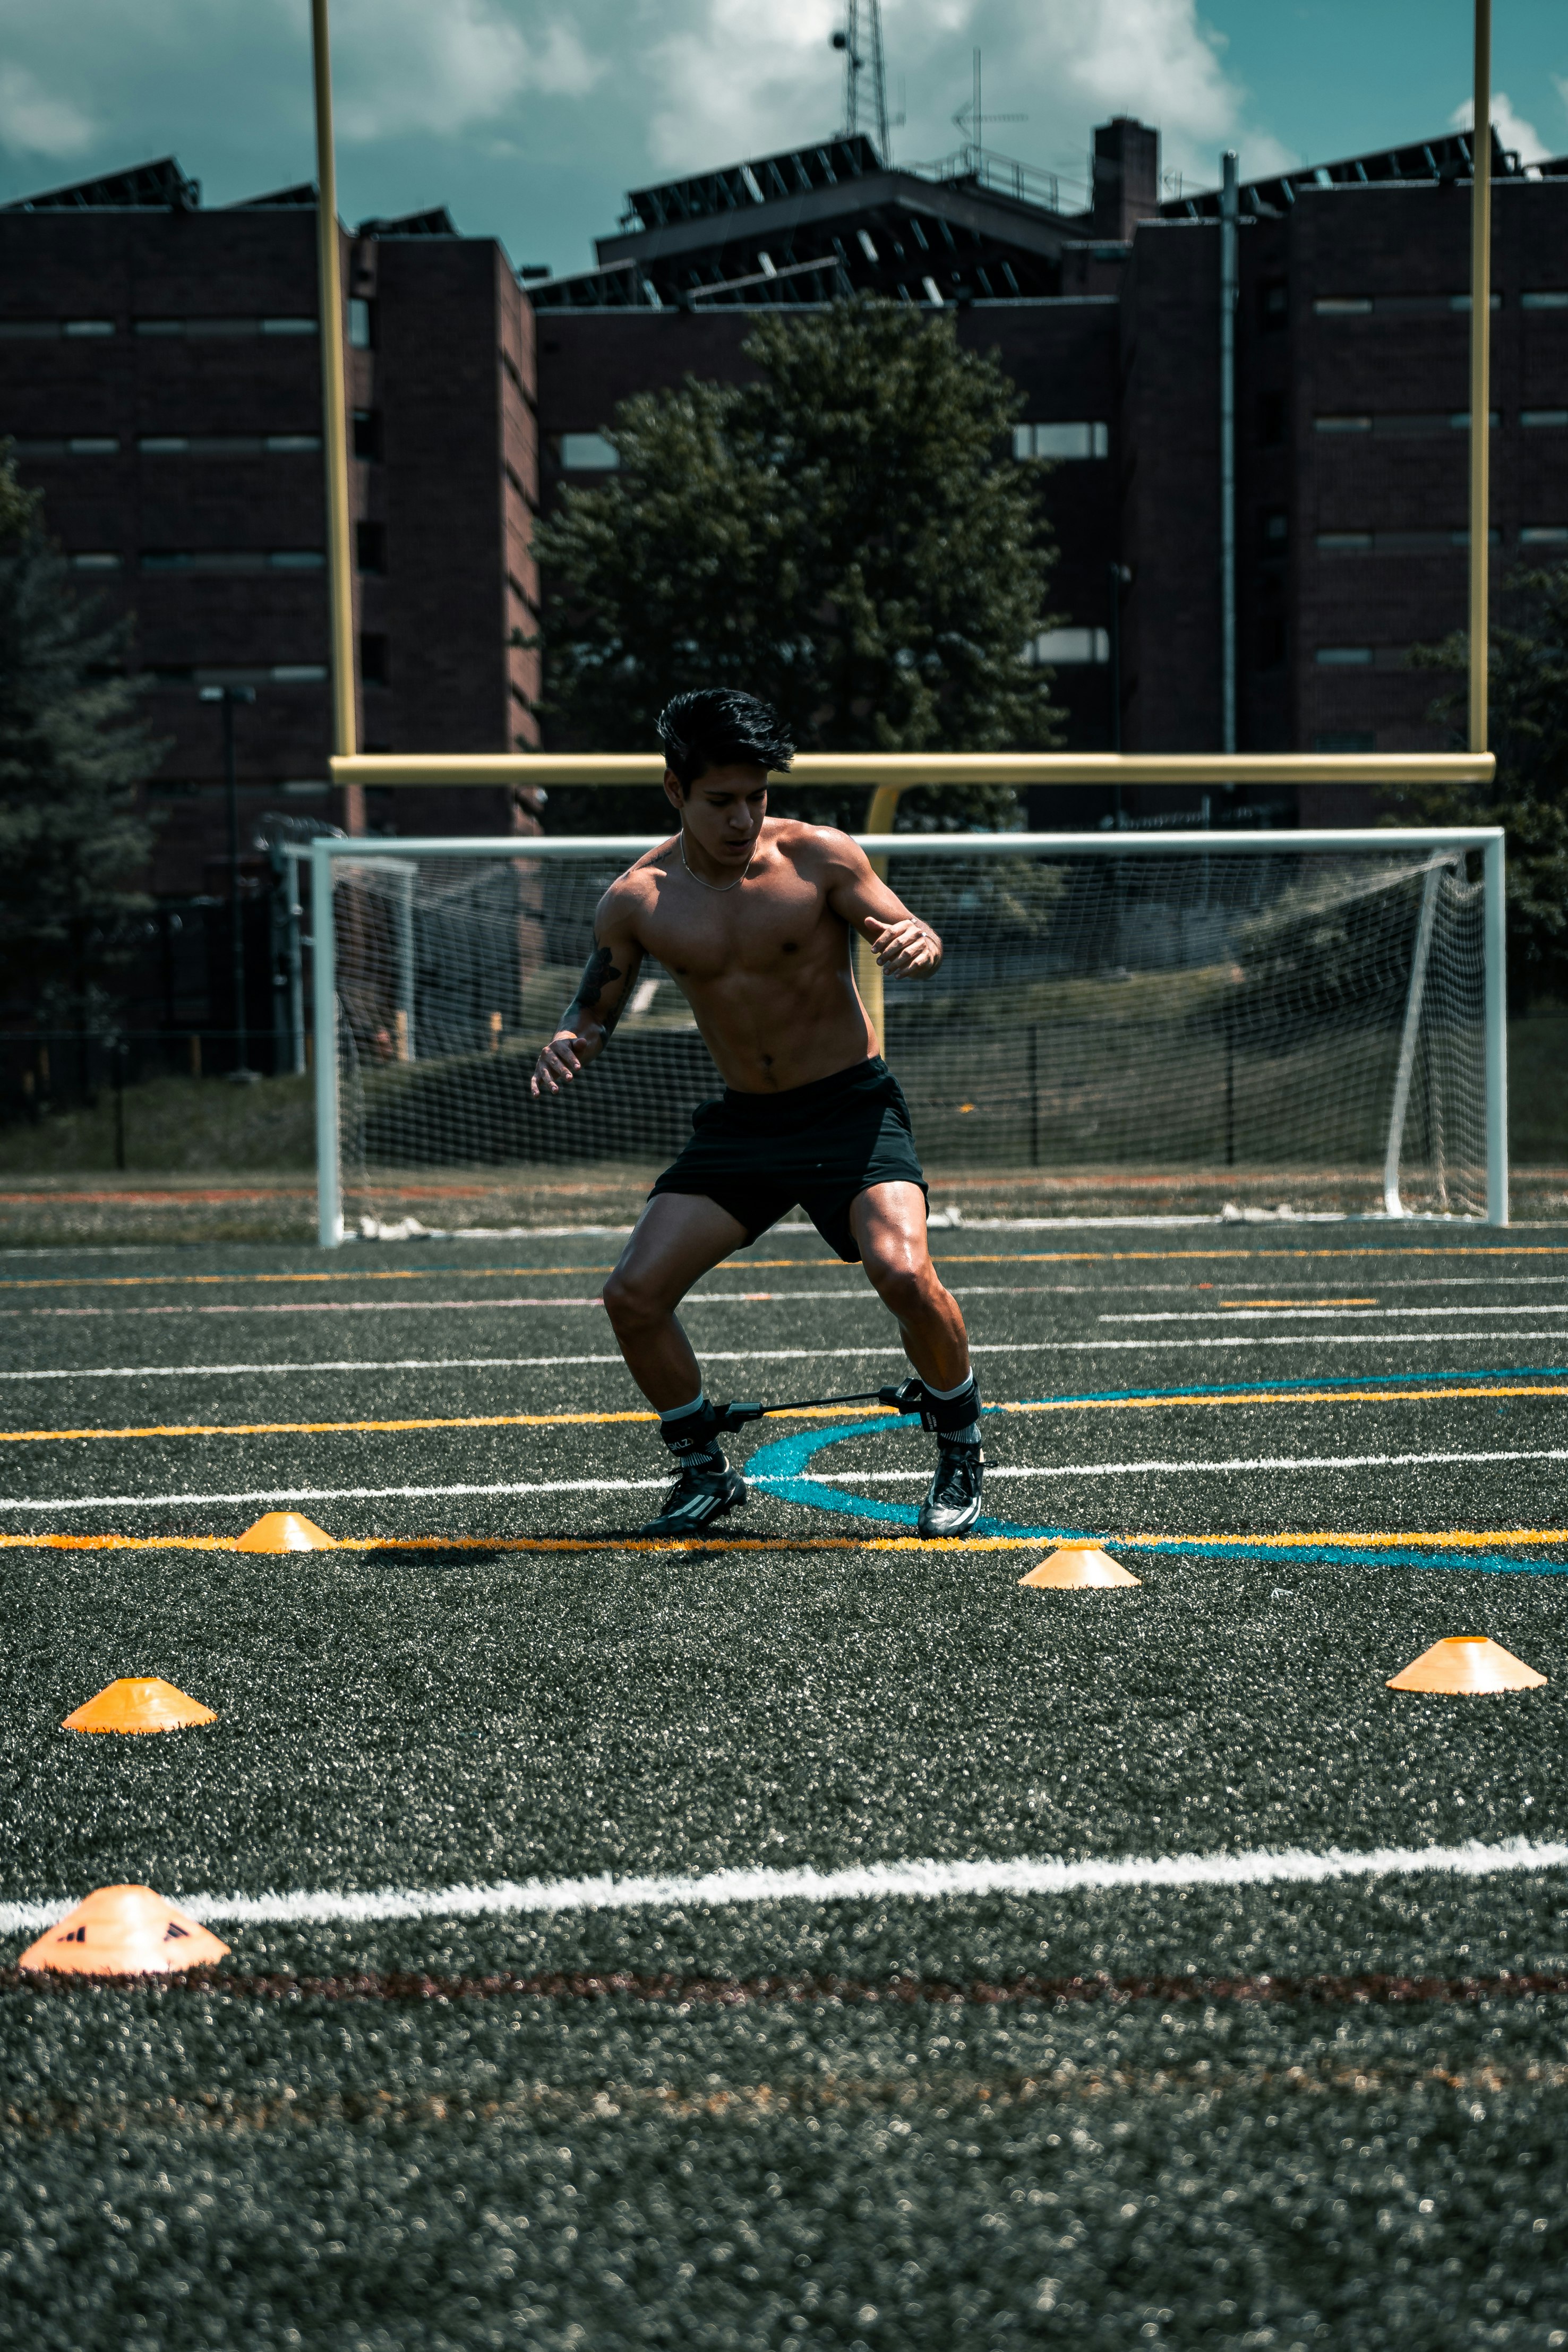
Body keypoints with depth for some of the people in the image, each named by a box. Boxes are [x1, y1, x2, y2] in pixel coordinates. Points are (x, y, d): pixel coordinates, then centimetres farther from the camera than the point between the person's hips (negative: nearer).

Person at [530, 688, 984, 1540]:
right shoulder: (637, 901, -4)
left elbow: (906, 931, -5)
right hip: (741, 1123, 4)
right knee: (633, 1294, -8)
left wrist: (916, 944, -30)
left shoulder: (818, 857, -11)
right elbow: (594, 1008, 7)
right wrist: (567, 1046, -16)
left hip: (851, 1107, -3)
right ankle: (705, 1473, 15)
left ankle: (961, 1457, 0)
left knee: (902, 1270, -26)